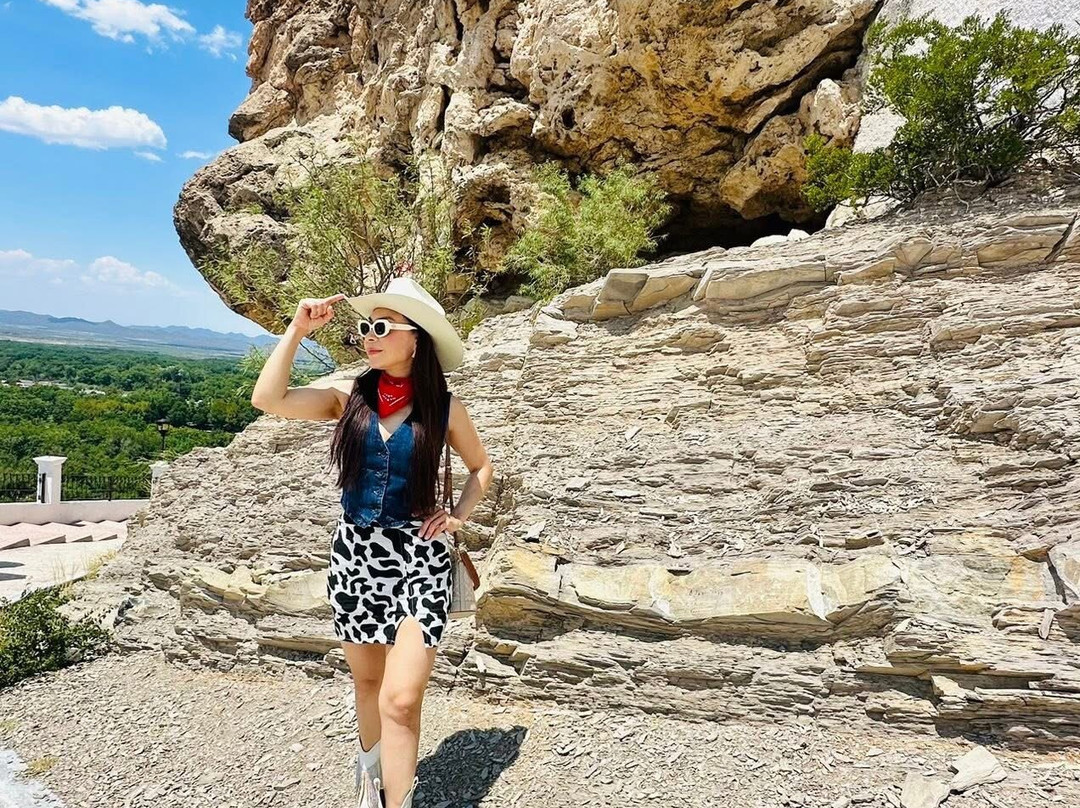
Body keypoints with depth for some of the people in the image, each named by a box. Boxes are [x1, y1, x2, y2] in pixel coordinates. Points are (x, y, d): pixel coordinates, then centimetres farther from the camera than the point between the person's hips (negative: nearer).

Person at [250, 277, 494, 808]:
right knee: (366, 681, 20)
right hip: (353, 552, 3)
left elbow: (481, 467, 10)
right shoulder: (349, 396, -1)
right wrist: (298, 329, -14)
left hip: (418, 556, -3)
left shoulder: (444, 407, -5)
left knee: (400, 701, -11)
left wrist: (458, 516, -5)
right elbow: (267, 399, -14)